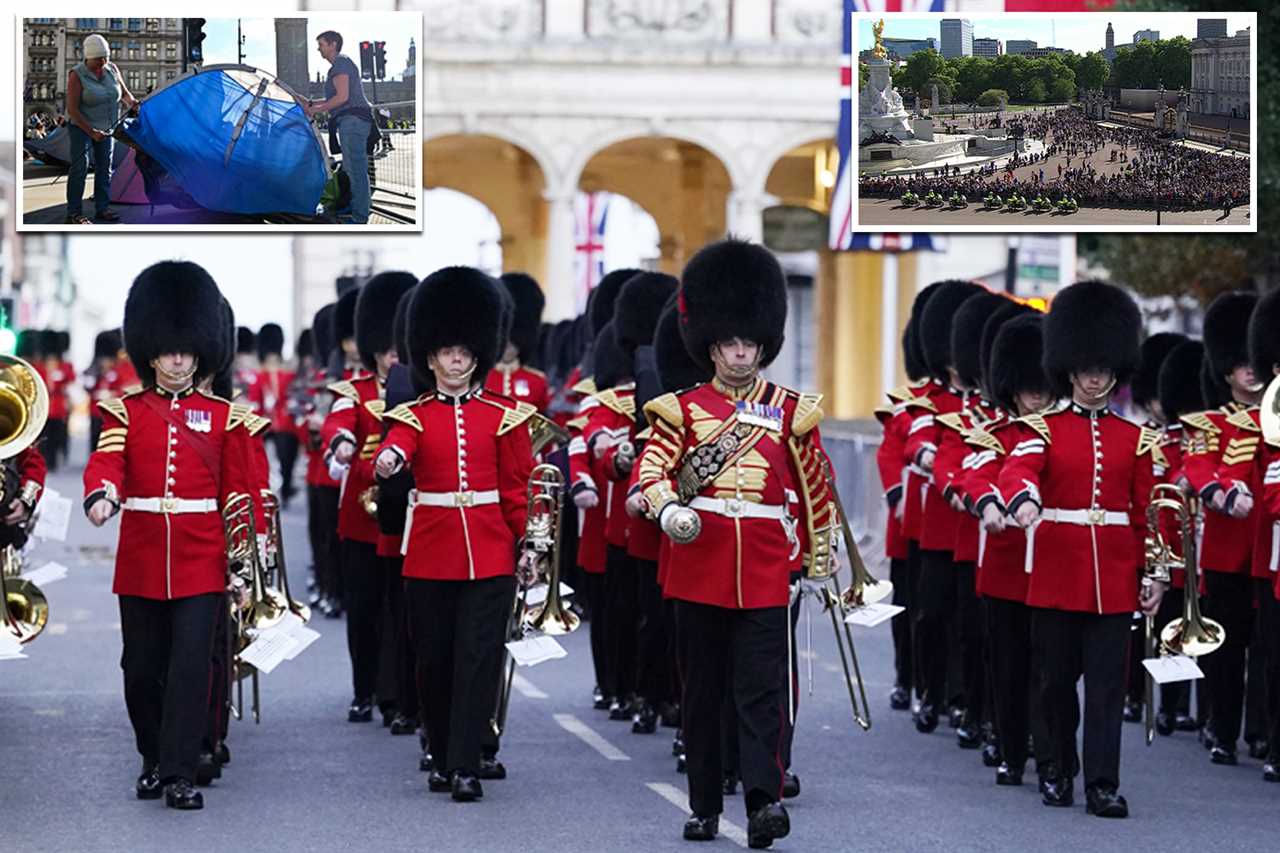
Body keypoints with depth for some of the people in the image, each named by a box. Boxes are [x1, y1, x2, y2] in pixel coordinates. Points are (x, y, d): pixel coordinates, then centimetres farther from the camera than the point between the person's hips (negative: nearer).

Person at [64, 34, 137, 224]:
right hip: (82, 128, -6)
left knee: (105, 169, 6)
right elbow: (72, 110, -20)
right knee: (80, 168, -12)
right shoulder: (77, 76, -19)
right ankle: (73, 214, -12)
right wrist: (91, 132, -24)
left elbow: (124, 92, 13)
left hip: (105, 128, 6)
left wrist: (131, 102, -11)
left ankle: (101, 210, 14)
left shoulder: (112, 69, -2)